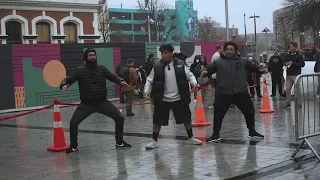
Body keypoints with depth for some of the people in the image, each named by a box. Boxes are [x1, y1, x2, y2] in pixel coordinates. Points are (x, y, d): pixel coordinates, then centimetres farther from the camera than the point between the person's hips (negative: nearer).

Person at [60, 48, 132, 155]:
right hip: (86, 104, -2)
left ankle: (119, 142, 18)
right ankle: (73, 146, 10)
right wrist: (64, 85, -32)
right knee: (73, 122, -14)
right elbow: (68, 79, -8)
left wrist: (121, 81, -15)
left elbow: (112, 77, 6)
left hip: (102, 102, 2)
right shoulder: (80, 70, -6)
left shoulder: (101, 68, 2)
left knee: (120, 118, -3)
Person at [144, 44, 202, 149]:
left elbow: (189, 75, 2)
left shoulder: (180, 64, -3)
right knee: (157, 120, 2)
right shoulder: (157, 66, -3)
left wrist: (194, 83, -17)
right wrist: (147, 90, -11)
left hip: (179, 99, 0)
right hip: (162, 100, 0)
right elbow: (150, 80, 3)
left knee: (186, 118, 10)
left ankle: (191, 138, 28)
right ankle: (154, 141, 16)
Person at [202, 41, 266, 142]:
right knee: (218, 114, 0)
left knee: (249, 112, 13)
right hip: (223, 94, -2)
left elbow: (252, 66, 13)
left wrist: (260, 70, -2)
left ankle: (252, 132, 33)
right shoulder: (218, 62, 3)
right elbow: (210, 68, 0)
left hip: (241, 93, 2)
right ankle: (216, 135, 16)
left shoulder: (243, 61, 7)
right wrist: (206, 72, -20)